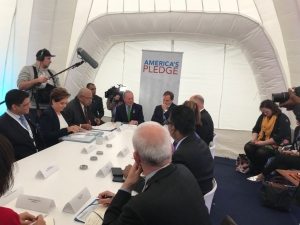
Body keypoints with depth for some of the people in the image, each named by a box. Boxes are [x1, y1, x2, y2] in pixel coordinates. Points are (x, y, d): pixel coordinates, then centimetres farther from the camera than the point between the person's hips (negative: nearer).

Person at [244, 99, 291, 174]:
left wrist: (264, 142, -22)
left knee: (261, 152, -33)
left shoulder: (282, 118, -13)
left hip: (277, 144, -6)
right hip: (262, 141, 7)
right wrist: (254, 138, -8)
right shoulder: (263, 116, 8)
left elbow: (279, 137, -21)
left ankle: (259, 171, -6)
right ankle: (254, 167, 1)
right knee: (247, 147, -20)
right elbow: (256, 129, 14)